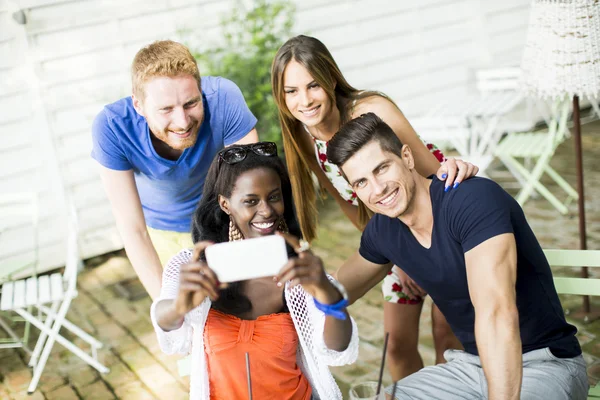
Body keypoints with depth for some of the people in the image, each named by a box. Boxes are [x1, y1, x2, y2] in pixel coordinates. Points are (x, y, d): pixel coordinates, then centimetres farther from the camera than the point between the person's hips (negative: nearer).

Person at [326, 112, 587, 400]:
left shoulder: (474, 199, -25)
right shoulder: (382, 229, -2)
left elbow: (497, 314, -36)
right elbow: (341, 289, 16)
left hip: (545, 363, -6)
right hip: (471, 363, 6)